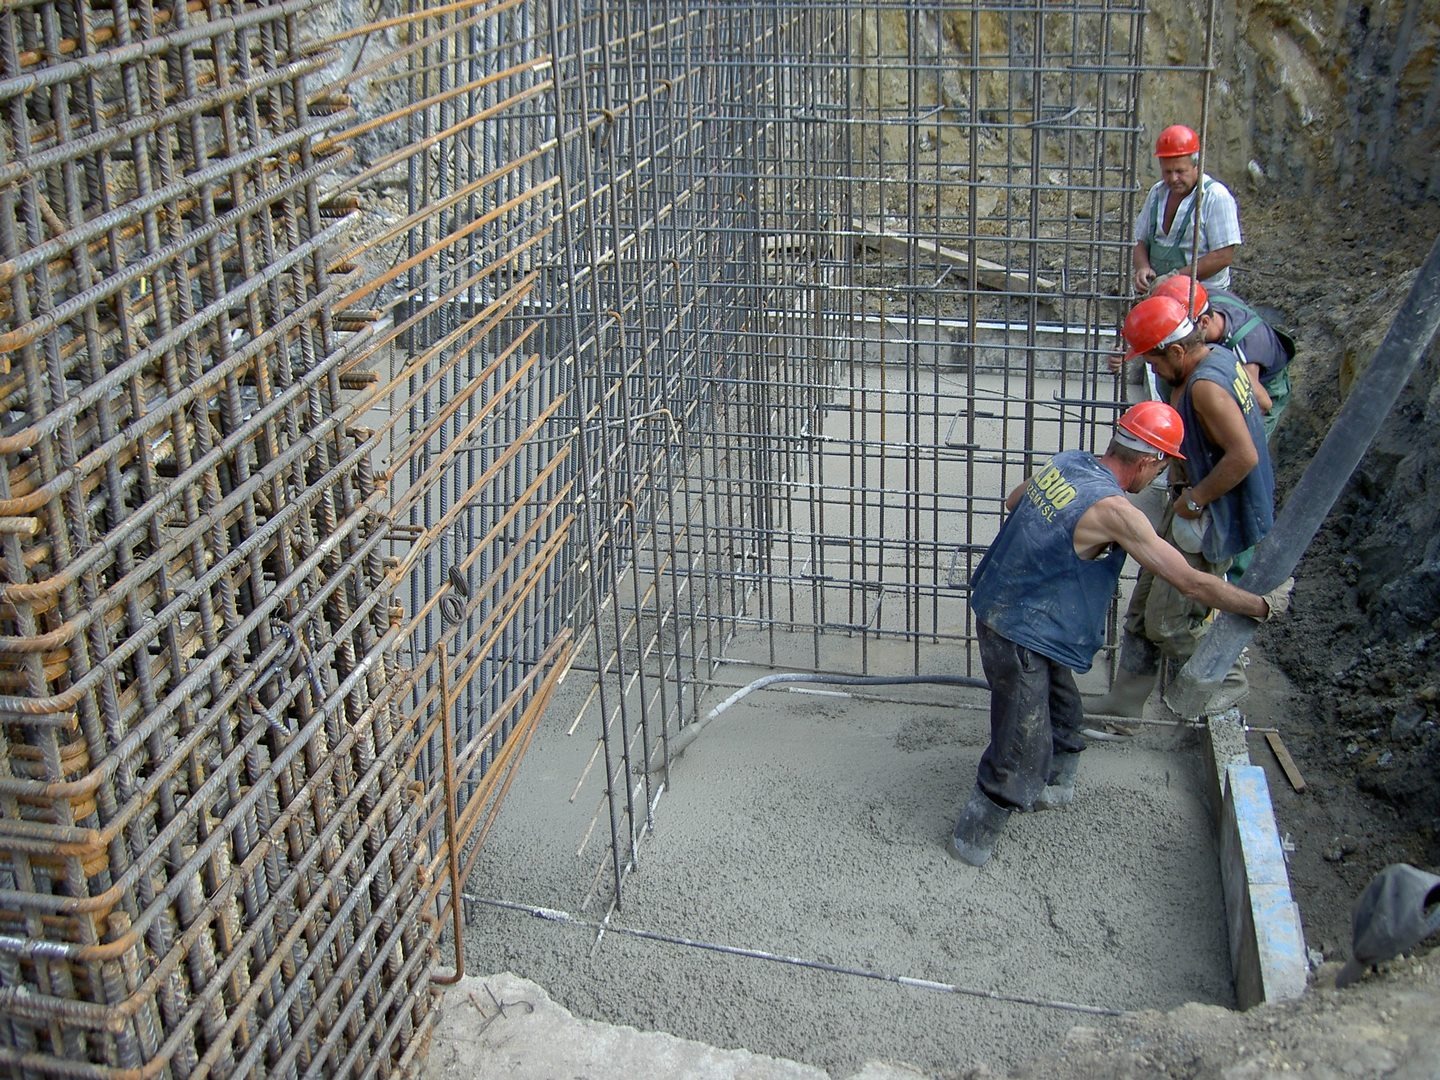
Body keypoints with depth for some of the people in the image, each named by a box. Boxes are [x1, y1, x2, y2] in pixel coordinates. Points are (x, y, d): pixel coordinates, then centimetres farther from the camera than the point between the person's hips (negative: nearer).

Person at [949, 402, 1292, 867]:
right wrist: (1264, 606, -6)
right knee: (1021, 749, 3)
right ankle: (971, 840, 18)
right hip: (1021, 636, -9)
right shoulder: (1114, 510, -24)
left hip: (999, 610, 9)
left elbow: (1013, 501, 22)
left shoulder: (1064, 462, 0)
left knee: (1062, 716, 27)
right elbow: (1192, 583, -19)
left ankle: (1050, 788, 47)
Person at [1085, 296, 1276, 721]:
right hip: (1191, 508, 10)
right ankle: (1127, 697, 24)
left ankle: (1228, 680, 23)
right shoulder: (1219, 355, 3)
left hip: (1208, 519, -10)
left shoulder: (1205, 387, -27)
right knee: (1146, 602, 15)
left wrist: (1195, 499, -21)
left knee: (1170, 620, 0)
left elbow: (1244, 455, -34)